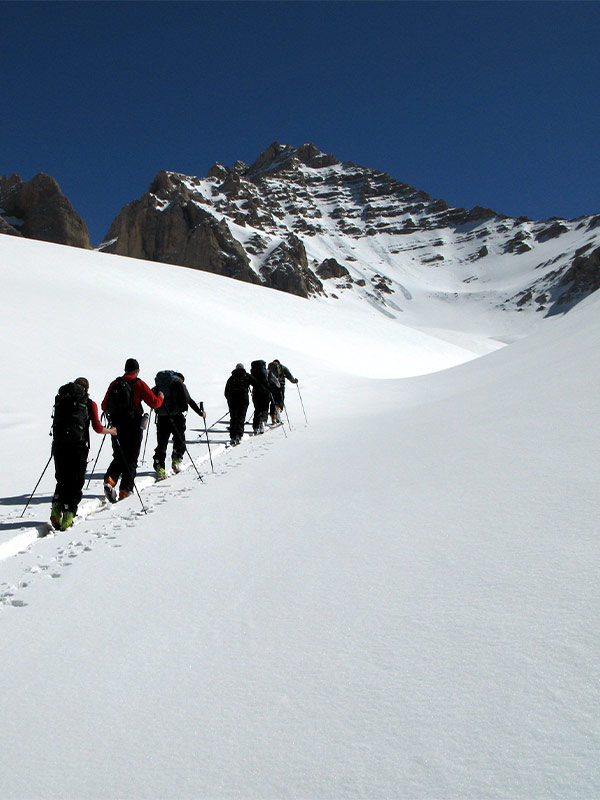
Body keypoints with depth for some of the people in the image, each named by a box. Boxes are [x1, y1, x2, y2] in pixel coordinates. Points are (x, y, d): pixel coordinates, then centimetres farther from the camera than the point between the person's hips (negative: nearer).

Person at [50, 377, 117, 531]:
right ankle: (68, 515, -4)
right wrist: (111, 431, 21)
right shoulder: (89, 403, 6)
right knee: (76, 483, 5)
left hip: (58, 444, 3)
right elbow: (97, 428, 3)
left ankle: (56, 510, 2)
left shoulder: (60, 400, 15)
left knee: (62, 480, 17)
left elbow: (57, 422, 16)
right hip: (78, 446, -3)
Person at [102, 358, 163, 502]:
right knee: (131, 459, 7)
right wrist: (161, 397, 14)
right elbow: (154, 403, -8)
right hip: (133, 428, -3)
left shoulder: (114, 384, 4)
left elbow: (104, 406, 9)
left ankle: (110, 480, -8)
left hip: (116, 427, 3)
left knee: (119, 457, 16)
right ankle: (125, 490, 2)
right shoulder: (139, 384, -7)